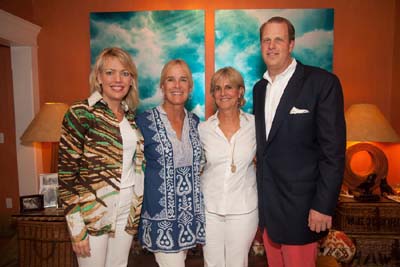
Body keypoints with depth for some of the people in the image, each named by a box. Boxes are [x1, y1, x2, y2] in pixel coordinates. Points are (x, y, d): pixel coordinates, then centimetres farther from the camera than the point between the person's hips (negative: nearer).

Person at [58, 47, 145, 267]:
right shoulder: (80, 114, -12)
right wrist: (77, 228, -13)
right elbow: (66, 174, -12)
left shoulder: (131, 116, 6)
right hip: (93, 212, -5)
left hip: (128, 210, 6)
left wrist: (137, 208, 12)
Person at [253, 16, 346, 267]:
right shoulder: (259, 88, 9)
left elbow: (334, 150, -13)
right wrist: (261, 196, 11)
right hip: (267, 203, 6)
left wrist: (323, 206, -15)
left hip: (300, 204, -6)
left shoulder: (322, 82, -10)